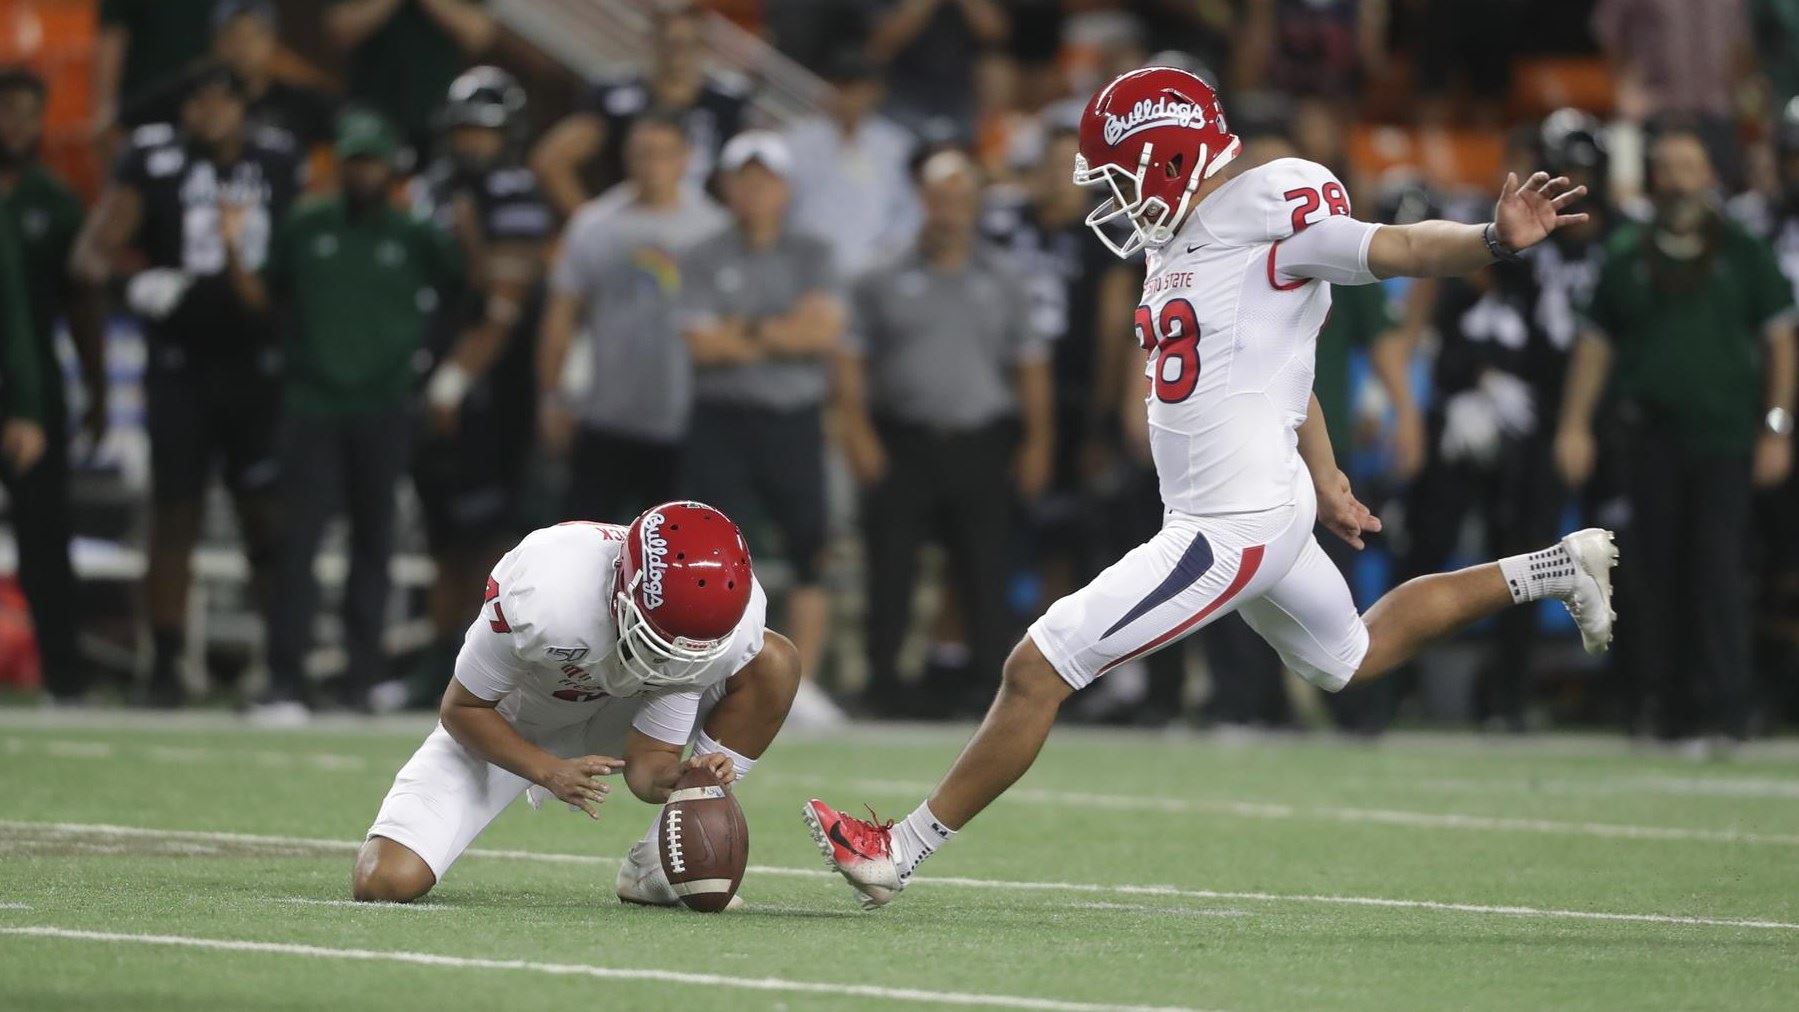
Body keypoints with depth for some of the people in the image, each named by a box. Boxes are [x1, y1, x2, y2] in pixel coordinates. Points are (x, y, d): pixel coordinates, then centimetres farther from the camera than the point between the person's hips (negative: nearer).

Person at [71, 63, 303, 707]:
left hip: (258, 361, 1)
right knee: (175, 516, 2)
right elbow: (93, 251, -7)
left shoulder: (280, 164, 5)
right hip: (181, 365, -1)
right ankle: (165, 664, 8)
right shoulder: (155, 161, -3)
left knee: (268, 515, 0)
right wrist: (131, 284, -28)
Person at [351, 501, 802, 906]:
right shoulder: (545, 599, -39)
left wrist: (683, 779, -40)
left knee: (773, 661, -19)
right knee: (385, 882, -23)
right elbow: (461, 709, -21)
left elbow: (647, 764, -17)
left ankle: (657, 866, -13)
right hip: (501, 726, -3)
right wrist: (552, 772, -33)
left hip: (609, 715, 3)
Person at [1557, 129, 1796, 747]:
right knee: (1658, 574, 1)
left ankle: (1724, 706, -12)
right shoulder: (1628, 260, 12)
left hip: (1725, 438, -2)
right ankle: (1673, 702, 9)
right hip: (1652, 436, 2)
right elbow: (1595, 344, 14)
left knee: (1718, 570, -12)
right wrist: (1575, 425, 5)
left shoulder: (1743, 255, 8)